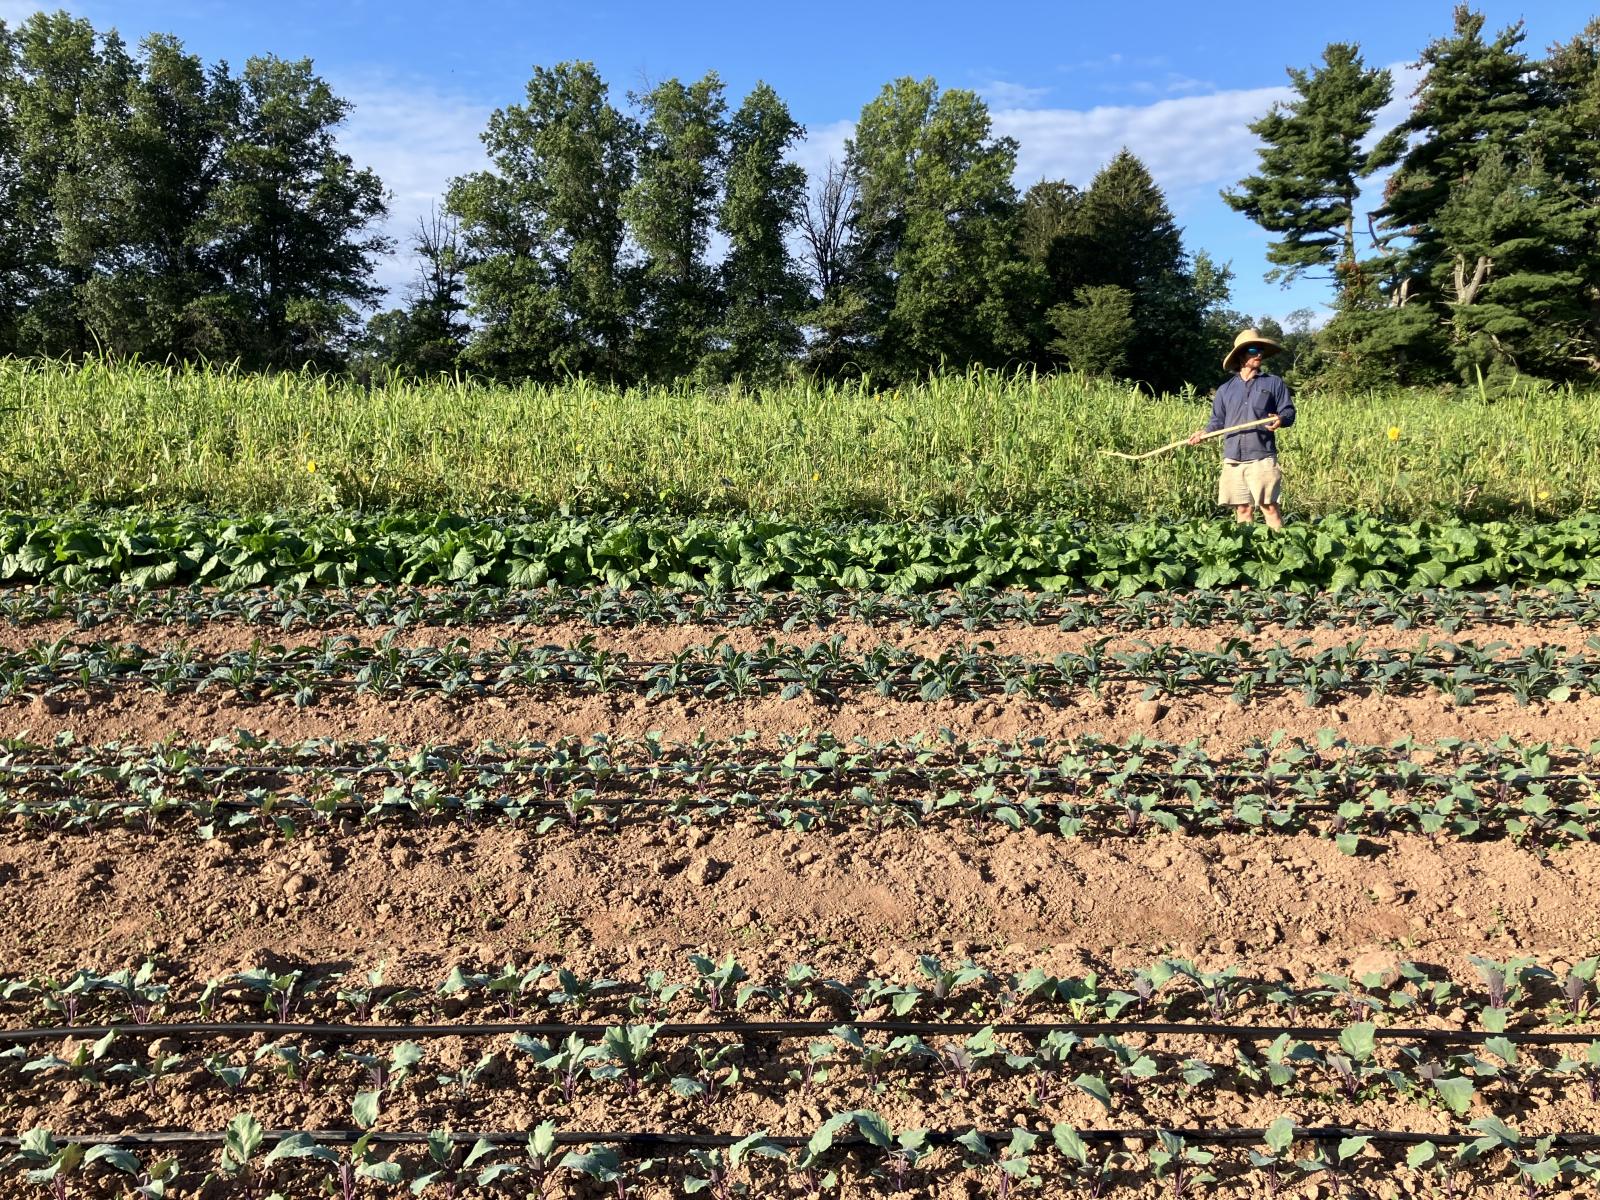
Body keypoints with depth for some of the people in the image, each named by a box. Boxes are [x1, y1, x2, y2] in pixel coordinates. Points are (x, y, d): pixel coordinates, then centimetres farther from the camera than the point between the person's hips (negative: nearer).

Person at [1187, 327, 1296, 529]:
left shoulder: (1274, 383, 7)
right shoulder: (1225, 389, 14)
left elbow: (1289, 411, 3)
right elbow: (1218, 421, 16)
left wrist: (1281, 420, -19)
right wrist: (1204, 432, -3)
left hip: (1262, 458, -3)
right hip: (1233, 460, 3)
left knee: (1270, 507, -6)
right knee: (1242, 509, 5)